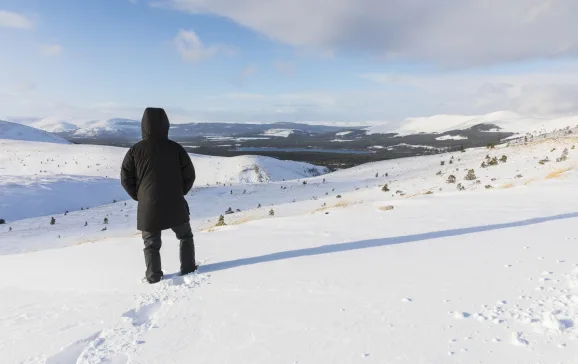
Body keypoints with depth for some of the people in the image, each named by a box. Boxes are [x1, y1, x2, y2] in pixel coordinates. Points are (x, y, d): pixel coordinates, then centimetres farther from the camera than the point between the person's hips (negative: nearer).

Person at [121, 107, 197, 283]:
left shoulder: (135, 150, -3)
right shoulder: (175, 148, -4)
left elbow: (126, 178, 0)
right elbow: (189, 175, 0)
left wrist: (139, 197, 13)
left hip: (148, 208, 0)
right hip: (175, 205, 0)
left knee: (151, 244, 16)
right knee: (185, 236, 21)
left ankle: (154, 276, 16)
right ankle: (188, 269, 23)